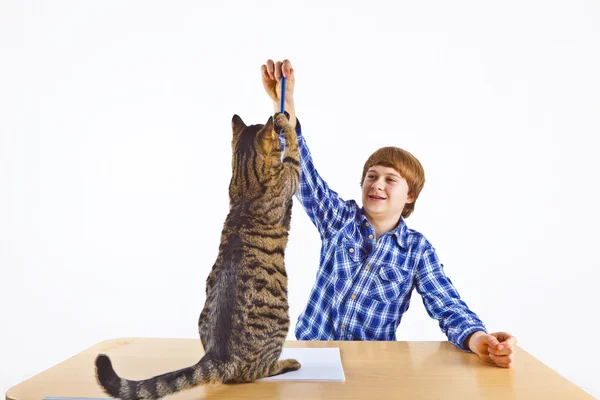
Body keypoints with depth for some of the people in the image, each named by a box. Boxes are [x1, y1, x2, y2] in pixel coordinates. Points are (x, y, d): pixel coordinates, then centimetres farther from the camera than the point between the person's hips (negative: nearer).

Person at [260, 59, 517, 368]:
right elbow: (303, 174, -13)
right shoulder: (341, 219, -1)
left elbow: (447, 306, -7)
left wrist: (477, 338, -31)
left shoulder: (417, 249, -1)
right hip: (313, 352, 0)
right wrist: (284, 104, -28)